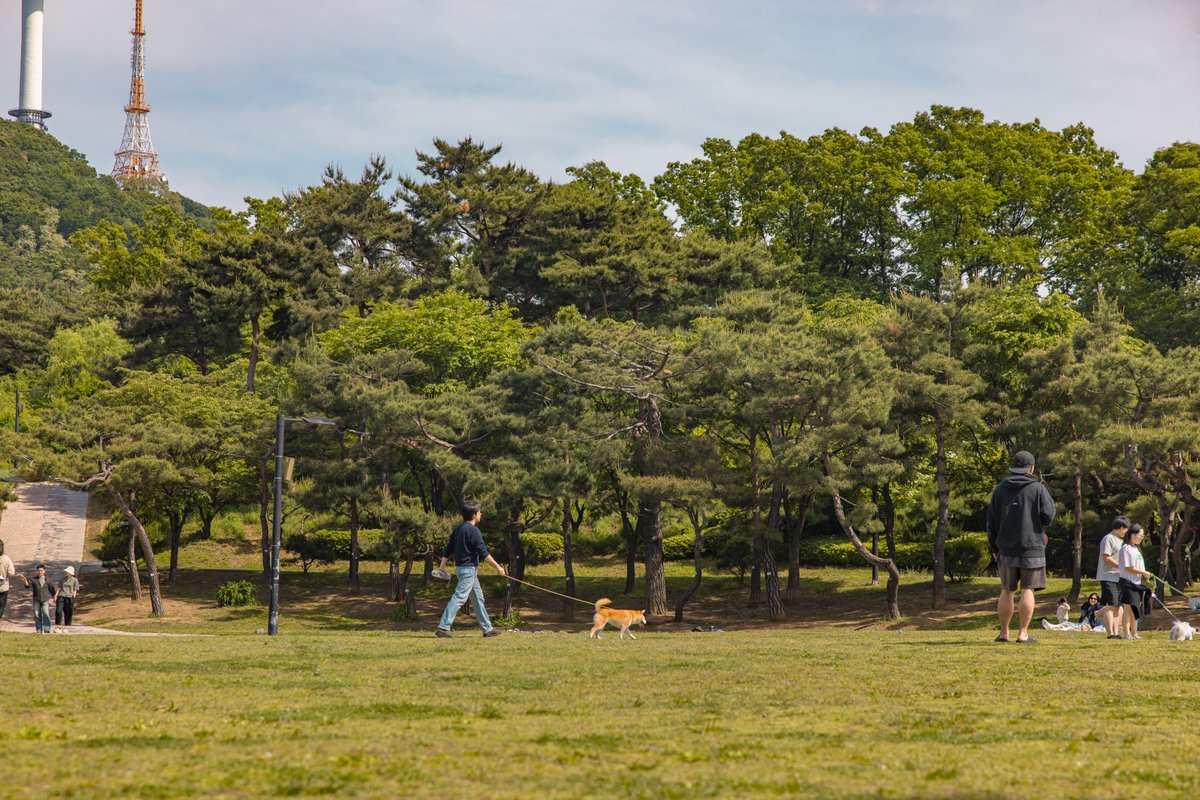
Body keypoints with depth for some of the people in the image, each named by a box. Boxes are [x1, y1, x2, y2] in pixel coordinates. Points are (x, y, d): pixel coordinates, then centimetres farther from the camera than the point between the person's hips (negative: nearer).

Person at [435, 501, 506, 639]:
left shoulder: (458, 529, 10)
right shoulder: (473, 530, -16)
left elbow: (448, 548, 13)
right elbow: (483, 552, -19)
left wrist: (442, 565, 19)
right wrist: (497, 567, -16)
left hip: (461, 567, 10)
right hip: (469, 568, -10)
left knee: (478, 599, 15)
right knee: (459, 598, -12)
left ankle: (487, 628, 20)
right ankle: (443, 627, -16)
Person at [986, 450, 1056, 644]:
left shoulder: (1000, 489, 8)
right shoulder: (1037, 488, -4)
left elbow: (992, 520, 9)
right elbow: (1048, 516, -8)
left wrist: (994, 546, 15)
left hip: (1006, 549, 3)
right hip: (1032, 548, -3)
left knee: (1007, 591, 10)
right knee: (1027, 591, -2)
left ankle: (1003, 632, 9)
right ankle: (1023, 633, -6)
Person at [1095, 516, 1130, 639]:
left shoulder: (1120, 540, 21)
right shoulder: (1108, 539, -9)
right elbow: (1106, 557, -17)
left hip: (1119, 578, 9)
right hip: (1108, 577, -9)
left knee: (1117, 606, 8)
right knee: (1110, 606, -10)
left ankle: (1116, 633, 11)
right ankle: (1110, 634, -12)